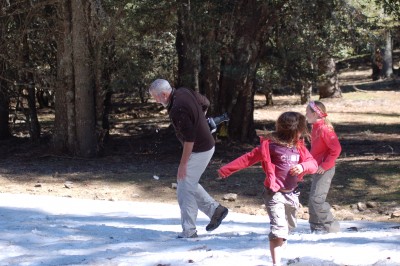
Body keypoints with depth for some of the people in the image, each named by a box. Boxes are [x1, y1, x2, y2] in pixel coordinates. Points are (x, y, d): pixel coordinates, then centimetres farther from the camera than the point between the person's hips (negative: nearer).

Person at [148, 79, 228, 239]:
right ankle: (215, 210, 22)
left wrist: (183, 164, -20)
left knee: (185, 190, -3)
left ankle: (189, 231, 4)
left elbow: (189, 138, -27)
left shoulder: (178, 110, -28)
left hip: (198, 152, -10)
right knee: (189, 185, 21)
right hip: (207, 146, 10)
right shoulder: (184, 92, 0)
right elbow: (205, 103, 17)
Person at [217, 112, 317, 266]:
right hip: (274, 193, -7)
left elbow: (313, 164, 3)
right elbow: (249, 158, -11)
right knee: (278, 227, -17)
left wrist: (303, 166, -21)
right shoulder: (270, 145, -13)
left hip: (291, 194, 7)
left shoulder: (299, 146, 6)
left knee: (288, 227, 22)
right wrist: (227, 170, -12)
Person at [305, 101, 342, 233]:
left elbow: (336, 149, -24)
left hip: (324, 170, -10)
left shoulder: (325, 129, -18)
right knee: (313, 199, 12)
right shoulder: (315, 128, 12)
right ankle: (316, 226, 20)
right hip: (317, 169, 10)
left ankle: (330, 226, -4)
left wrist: (325, 165, -21)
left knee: (316, 198, -13)